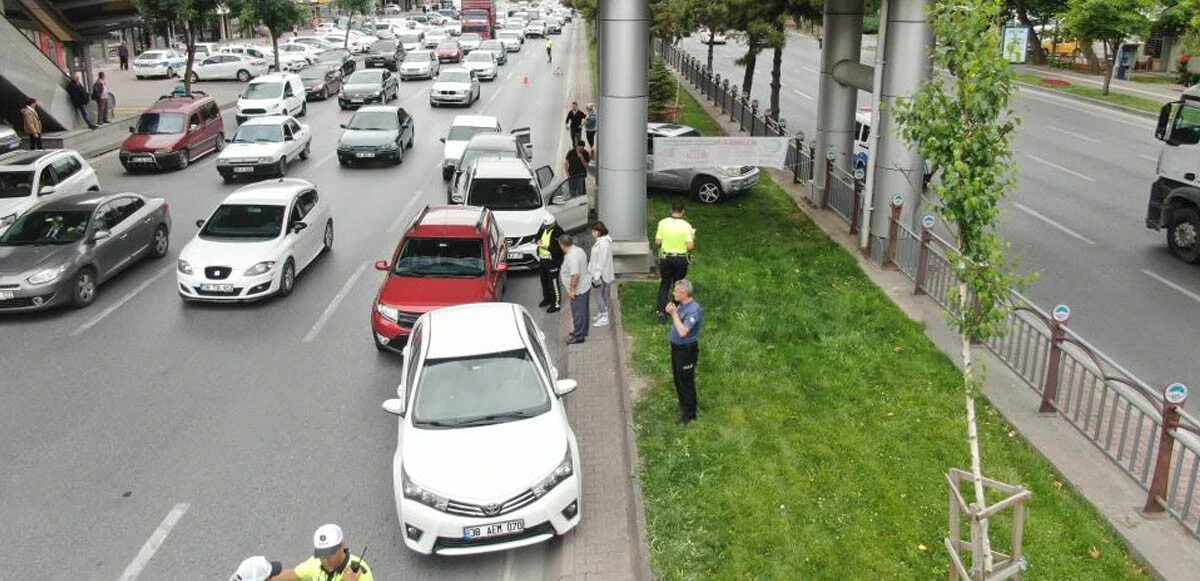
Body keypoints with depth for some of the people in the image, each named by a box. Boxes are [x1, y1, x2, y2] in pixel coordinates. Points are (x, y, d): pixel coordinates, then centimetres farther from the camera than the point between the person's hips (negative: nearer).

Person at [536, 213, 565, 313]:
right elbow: (538, 237, 18)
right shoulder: (543, 229, 3)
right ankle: (547, 298, 40)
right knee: (544, 281, 21)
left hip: (553, 261, -8)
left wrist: (546, 246, -24)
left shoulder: (558, 232, -20)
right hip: (542, 260, 8)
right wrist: (539, 242, -6)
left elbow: (559, 248, -24)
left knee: (553, 282, -4)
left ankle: (556, 304, 5)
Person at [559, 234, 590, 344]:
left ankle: (578, 336, 13)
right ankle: (583, 331, 34)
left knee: (578, 313, 2)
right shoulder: (579, 250, 4)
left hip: (578, 290, -10)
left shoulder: (571, 256, -27)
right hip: (584, 286, 10)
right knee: (583, 311, 21)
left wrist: (572, 290, -24)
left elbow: (575, 275, -32)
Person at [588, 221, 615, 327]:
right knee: (603, 294, 19)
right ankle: (602, 314, 31)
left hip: (601, 274, -10)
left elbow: (601, 262, -25)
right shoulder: (602, 241, 6)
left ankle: (603, 318, 7)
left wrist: (597, 276, -22)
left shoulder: (603, 244, -26)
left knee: (600, 295, 0)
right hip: (600, 273, 10)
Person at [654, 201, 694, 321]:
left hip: (665, 258, 1)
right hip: (680, 260, -1)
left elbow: (657, 242, -5)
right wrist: (693, 238, 6)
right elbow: (690, 246, -14)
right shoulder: (686, 226, -14)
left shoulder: (663, 223, -9)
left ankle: (662, 311, 1)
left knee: (664, 285, 13)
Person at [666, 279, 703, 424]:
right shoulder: (681, 304, 0)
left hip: (687, 350, -9)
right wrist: (671, 311, -5)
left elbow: (683, 331, -33)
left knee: (686, 381, 3)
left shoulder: (694, 310, -27)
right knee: (678, 378, 24)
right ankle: (683, 403, 44)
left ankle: (689, 414, 17)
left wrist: (674, 313, -27)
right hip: (676, 347, 9)